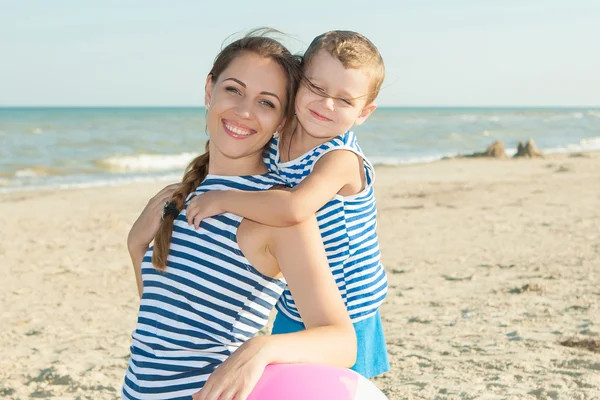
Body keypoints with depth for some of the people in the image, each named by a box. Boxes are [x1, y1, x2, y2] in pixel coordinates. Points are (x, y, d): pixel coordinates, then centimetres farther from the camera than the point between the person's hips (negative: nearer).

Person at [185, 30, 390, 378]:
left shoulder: (341, 159, -26)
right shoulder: (275, 143, -3)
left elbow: (292, 209, -43)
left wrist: (223, 199, -32)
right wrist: (185, 190, 2)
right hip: (291, 311, 7)